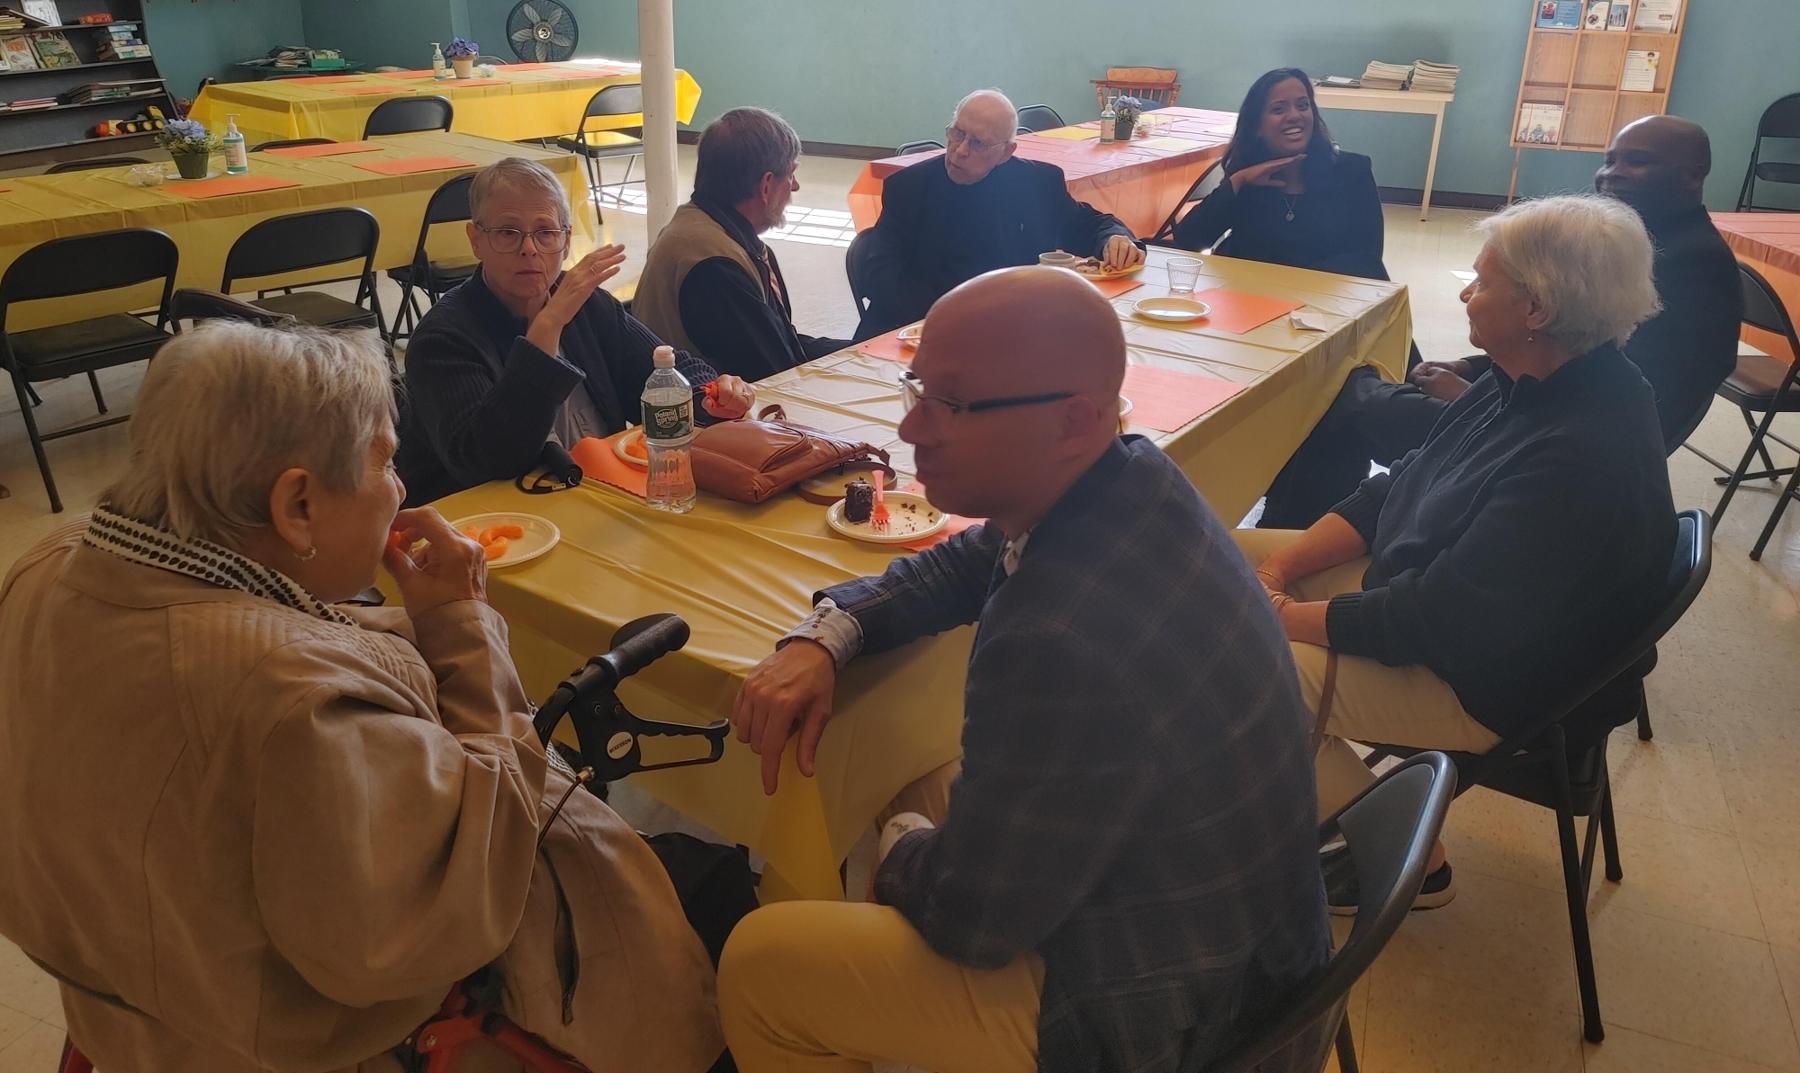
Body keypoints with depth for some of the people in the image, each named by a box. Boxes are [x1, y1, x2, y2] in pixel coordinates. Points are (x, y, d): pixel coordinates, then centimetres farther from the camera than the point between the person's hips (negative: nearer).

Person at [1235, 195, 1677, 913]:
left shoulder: (1583, 456, -31)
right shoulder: (1527, 381, -1)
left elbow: (1441, 618, -30)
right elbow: (1398, 488, 5)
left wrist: (1286, 616, -19)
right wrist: (1282, 567, -6)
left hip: (1480, 683, -9)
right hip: (1416, 584, 10)